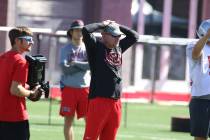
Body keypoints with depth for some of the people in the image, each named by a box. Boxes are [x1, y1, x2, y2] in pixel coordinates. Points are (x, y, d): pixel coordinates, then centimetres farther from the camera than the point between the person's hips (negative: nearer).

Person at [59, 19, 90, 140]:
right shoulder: (66, 49, 3)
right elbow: (65, 69, -11)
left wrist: (75, 63, -10)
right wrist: (83, 65, -9)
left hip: (85, 88, 1)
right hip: (69, 88, -1)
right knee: (68, 120, 3)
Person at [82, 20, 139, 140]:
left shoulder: (119, 47, 18)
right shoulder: (95, 46, -1)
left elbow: (135, 36, 26)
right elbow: (86, 30, -17)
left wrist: (118, 26, 16)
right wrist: (102, 25, -2)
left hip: (116, 102, 7)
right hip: (99, 99, -7)